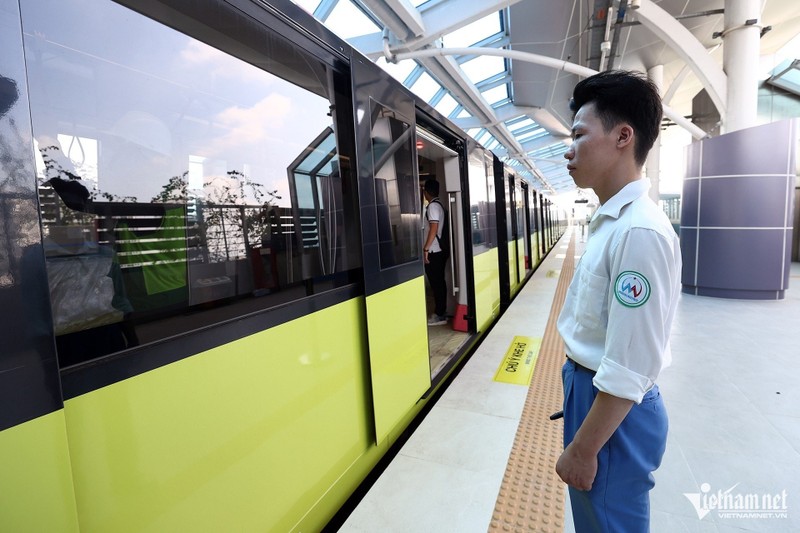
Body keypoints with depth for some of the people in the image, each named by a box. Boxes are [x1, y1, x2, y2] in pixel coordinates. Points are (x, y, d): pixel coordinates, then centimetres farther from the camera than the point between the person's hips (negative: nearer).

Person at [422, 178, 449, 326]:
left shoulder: (432, 206, -12)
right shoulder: (438, 204, 16)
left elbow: (433, 229, -21)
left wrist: (425, 248, -20)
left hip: (433, 251, -9)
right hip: (440, 250, 9)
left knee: (436, 283, -4)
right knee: (439, 282, 13)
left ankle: (440, 315, 2)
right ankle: (441, 312, 21)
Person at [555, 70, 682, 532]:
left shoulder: (638, 231, -26)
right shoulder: (612, 222, 4)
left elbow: (629, 368, -25)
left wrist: (583, 449, -16)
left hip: (615, 410, -8)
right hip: (592, 390, 9)